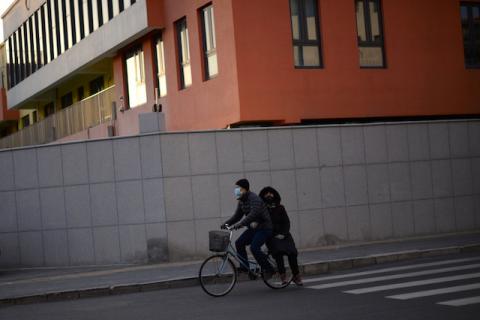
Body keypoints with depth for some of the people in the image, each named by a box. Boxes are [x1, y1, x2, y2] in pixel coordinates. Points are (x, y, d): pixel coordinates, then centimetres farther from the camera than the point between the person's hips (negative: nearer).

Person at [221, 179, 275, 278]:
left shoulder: (254, 199, -20)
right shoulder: (241, 201, 9)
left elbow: (253, 214, -35)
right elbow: (237, 216, 13)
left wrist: (240, 224, -42)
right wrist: (227, 223, -3)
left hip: (264, 228, -9)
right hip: (253, 228, 9)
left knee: (254, 248, -22)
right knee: (239, 243, -3)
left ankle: (268, 269, -7)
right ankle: (244, 267, 6)